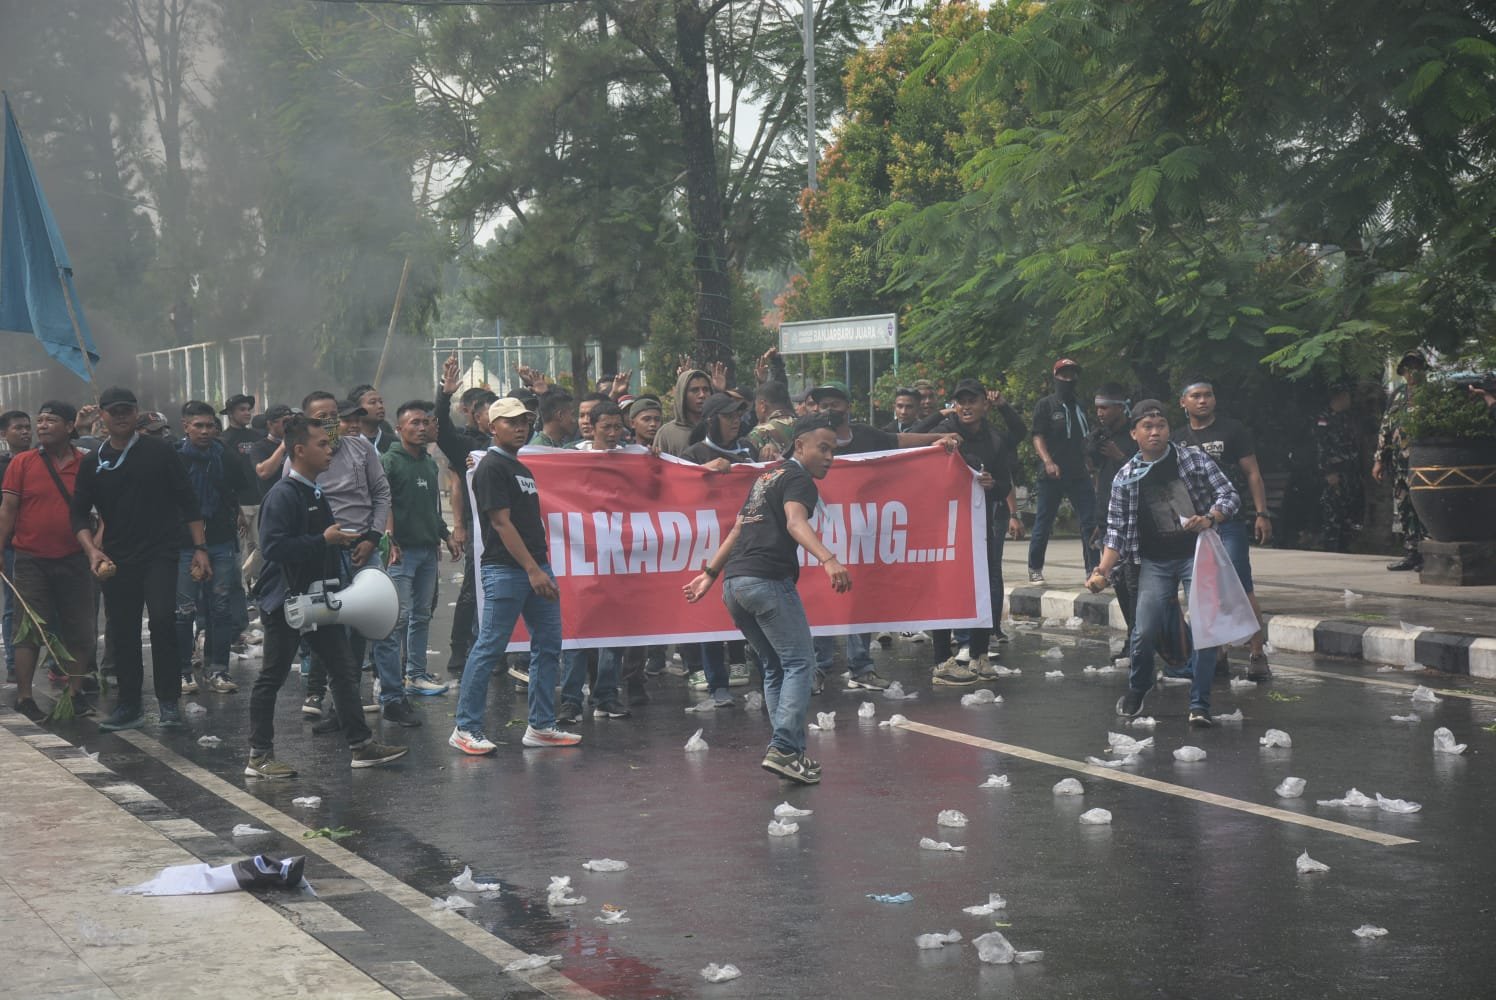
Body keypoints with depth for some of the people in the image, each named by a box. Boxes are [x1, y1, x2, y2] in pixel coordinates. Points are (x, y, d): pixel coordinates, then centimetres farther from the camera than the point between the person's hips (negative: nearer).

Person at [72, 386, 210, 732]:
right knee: (122, 633, 6)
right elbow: (80, 515, 9)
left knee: (162, 619, -20)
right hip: (117, 560, 3)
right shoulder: (93, 463, 8)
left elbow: (188, 502, 3)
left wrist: (200, 548, -3)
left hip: (160, 555, -3)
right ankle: (129, 706, 19)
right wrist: (92, 551, -8)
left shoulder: (159, 451, 1)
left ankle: (169, 701, -10)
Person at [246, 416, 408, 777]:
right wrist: (324, 540, -24)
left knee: (345, 669, 9)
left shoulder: (315, 493, 13)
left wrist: (342, 539, 8)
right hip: (286, 601, -9)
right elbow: (273, 547, -27)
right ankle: (259, 757, 7)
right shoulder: (283, 495, -17)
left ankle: (362, 745, 15)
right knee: (272, 677, 0)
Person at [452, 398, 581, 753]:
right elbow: (501, 523, -15)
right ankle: (465, 729, 0)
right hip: (505, 570, -9)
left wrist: (542, 568, 15)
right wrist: (532, 570, -19)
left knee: (548, 645, 9)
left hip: (536, 566, 9)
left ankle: (541, 726, 15)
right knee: (489, 648, -6)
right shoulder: (492, 468, -9)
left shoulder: (522, 469, 19)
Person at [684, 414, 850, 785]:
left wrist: (711, 572, 33)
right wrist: (828, 559, -38)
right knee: (799, 663, -7)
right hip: (768, 580, -9)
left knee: (775, 668, 14)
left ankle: (786, 751, 10)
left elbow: (739, 529, 29)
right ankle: (783, 749, -17)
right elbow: (795, 522, -23)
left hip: (734, 583, 9)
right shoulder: (798, 479, -3)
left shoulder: (767, 477, 25)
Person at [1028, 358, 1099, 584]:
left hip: (1079, 474, 5)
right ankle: (1035, 569, 12)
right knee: (1043, 523, 1)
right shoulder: (1046, 405, 0)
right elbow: (1038, 437, -8)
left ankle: (1093, 569, 0)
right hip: (1052, 475, -5)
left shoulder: (1080, 407, 17)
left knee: (1090, 522, -3)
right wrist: (1048, 461, -23)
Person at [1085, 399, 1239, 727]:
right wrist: (1102, 570, -8)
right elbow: (1117, 531, 5)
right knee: (1145, 632, -8)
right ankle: (1136, 691, 21)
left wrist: (1210, 519, -20)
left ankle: (1199, 705, -4)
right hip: (1155, 561, 1)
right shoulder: (1126, 477, 4)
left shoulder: (1193, 458, 1)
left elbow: (1229, 495, 0)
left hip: (1198, 553, -1)